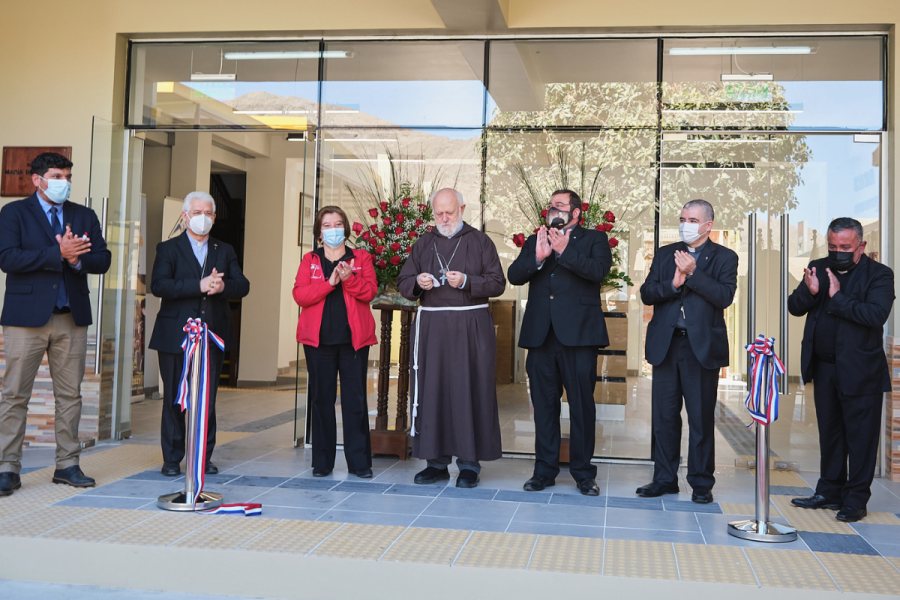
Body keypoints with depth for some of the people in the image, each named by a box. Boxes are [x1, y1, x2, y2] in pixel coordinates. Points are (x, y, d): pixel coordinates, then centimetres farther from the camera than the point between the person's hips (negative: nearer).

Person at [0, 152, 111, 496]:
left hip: (72, 318, 4)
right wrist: (59, 253, -18)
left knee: (70, 394, 6)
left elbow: (102, 260, 7)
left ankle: (67, 465, 15)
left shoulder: (85, 216, 14)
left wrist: (78, 259, -14)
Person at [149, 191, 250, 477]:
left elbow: (243, 285, 2)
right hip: (176, 336, -2)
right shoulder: (168, 248, 4)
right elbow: (158, 285, -13)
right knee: (174, 398, 4)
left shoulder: (225, 251, 15)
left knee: (208, 399, 6)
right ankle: (172, 459, 14)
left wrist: (223, 286, -20)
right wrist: (200, 285, -22)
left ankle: (204, 457, 16)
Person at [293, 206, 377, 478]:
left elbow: (370, 291, -2)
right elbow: (299, 295, -3)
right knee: (321, 399, 3)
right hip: (319, 339, 1)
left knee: (355, 399, -2)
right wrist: (329, 282, -14)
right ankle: (322, 462, 11)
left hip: (354, 338, 0)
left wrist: (349, 279, -18)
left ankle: (359, 462, 4)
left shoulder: (361, 258, 11)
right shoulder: (310, 260, 11)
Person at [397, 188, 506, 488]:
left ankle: (470, 463, 4)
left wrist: (466, 281, -15)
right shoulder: (423, 244, 15)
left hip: (471, 327, -3)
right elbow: (403, 283, 13)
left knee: (470, 390, -4)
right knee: (431, 390, 1)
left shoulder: (480, 242, 6)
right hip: (431, 326, 3)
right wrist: (418, 282, -9)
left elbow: (497, 283, 0)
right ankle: (437, 461, 10)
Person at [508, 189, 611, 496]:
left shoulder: (594, 239, 8)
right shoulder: (535, 241, 18)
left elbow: (599, 270, -11)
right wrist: (537, 257, -13)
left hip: (578, 333, -3)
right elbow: (514, 275, 4)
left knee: (582, 404, 0)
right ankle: (545, 470, 17)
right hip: (540, 333, 4)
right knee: (544, 404, 8)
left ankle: (583, 472, 12)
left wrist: (565, 251, -18)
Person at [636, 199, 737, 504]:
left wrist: (692, 273, -17)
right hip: (666, 344, 3)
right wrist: (672, 284, -14)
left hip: (702, 346, -3)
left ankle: (701, 482, 14)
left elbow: (725, 296, -12)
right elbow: (647, 294, 3)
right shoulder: (665, 254, 13)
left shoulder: (724, 257, 4)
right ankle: (664, 478, 18)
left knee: (701, 418, 3)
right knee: (664, 416, 7)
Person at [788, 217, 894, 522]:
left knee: (860, 437, 2)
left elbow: (877, 315, -22)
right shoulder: (819, 268, 8)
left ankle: (856, 500, 12)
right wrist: (809, 292, -16)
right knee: (829, 434, 16)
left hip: (860, 371, -5)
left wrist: (838, 297, -22)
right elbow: (794, 307, 3)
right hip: (824, 368, 5)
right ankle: (830, 492, 27)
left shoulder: (879, 275, -7)